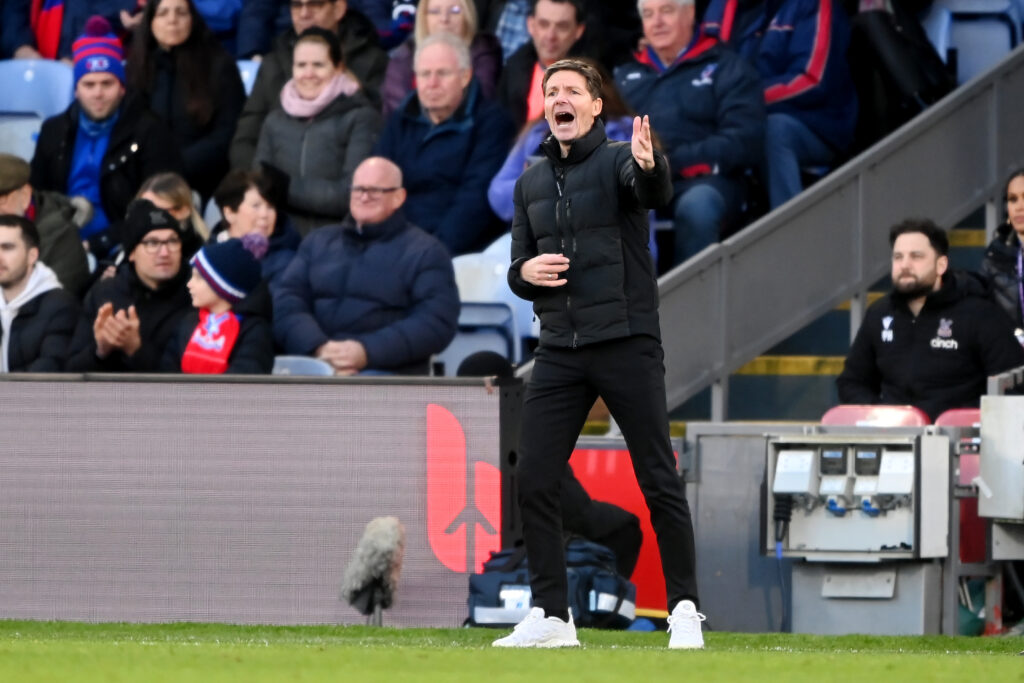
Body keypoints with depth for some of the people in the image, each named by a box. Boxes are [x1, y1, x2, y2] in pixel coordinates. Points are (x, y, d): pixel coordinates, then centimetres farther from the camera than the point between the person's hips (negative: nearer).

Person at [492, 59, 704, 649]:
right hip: (561, 352, 5)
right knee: (535, 482, 0)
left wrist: (649, 166, -51)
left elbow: (655, 194, -28)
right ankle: (551, 616, 9)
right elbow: (518, 268, 18)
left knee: (660, 483, -3)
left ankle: (685, 611, 5)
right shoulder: (532, 181, 14)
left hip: (628, 344, -5)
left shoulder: (618, 159, -4)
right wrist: (526, 272, -6)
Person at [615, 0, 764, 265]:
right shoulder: (625, 75, 28)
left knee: (696, 205, -39)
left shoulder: (728, 69, 13)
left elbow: (744, 143, 0)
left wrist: (674, 161, -11)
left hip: (703, 180, -3)